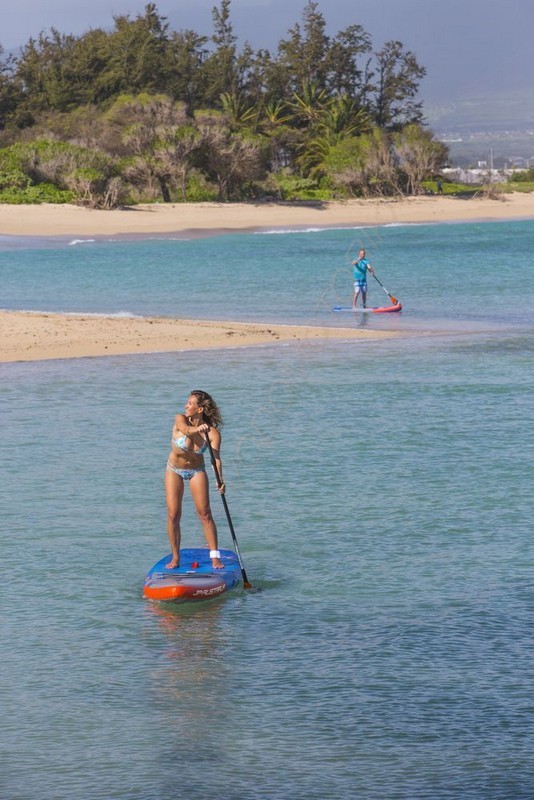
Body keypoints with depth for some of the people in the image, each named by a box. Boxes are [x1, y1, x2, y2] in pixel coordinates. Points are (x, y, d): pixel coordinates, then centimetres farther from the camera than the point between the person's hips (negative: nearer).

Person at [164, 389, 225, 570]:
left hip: (197, 471, -1)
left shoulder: (213, 433, -21)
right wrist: (197, 429, -66)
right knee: (173, 515, -3)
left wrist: (220, 479, -48)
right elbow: (185, 429, -43)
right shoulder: (180, 419, -20)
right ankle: (175, 557, 9)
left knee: (204, 513, -7)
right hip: (175, 470, 1)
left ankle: (214, 556, 0)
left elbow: (216, 457, -31)